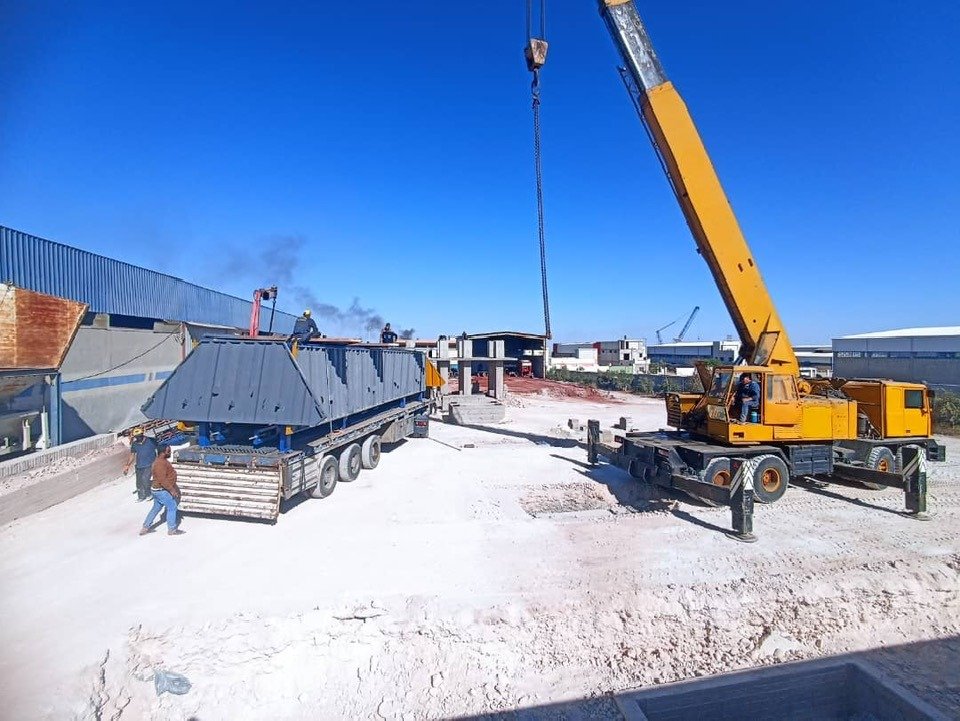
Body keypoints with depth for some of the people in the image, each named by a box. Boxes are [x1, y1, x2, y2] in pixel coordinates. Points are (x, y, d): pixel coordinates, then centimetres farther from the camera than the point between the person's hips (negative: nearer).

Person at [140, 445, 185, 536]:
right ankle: (172, 529, 7)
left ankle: (145, 527, 30)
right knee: (172, 507, -2)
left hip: (158, 490, 10)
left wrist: (174, 486, 22)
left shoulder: (163, 460, 9)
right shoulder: (160, 463, -24)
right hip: (161, 490, -10)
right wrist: (172, 490, -24)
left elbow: (167, 475, 20)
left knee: (156, 508, 21)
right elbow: (162, 480, -28)